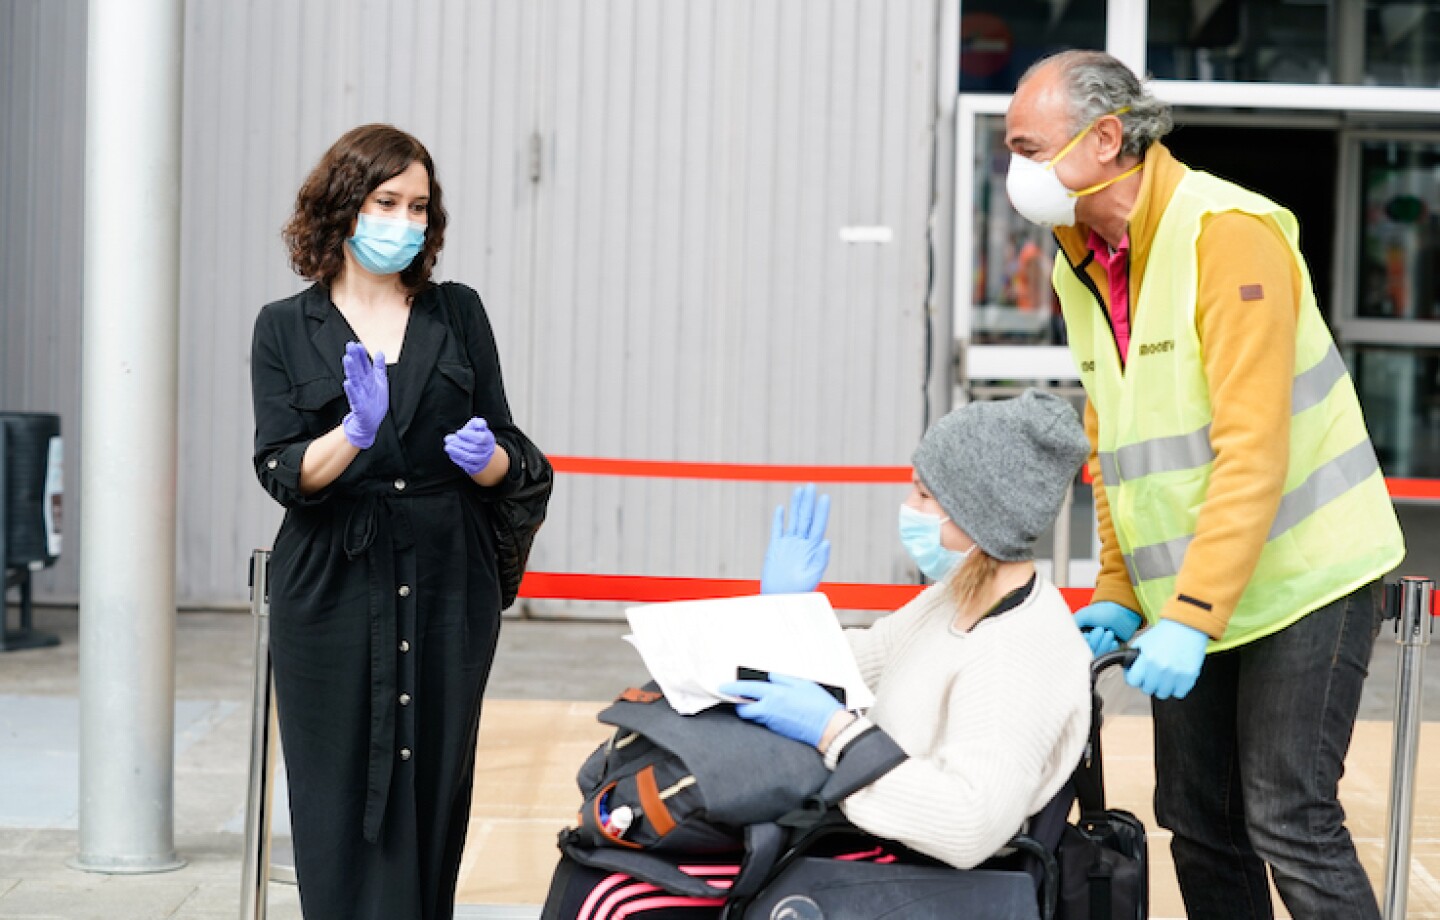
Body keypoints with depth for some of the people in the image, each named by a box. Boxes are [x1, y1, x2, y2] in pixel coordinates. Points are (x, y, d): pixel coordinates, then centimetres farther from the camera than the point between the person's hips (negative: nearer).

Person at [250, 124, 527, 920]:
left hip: (448, 587, 2)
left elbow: (508, 459, 10)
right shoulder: (286, 328, 5)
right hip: (333, 592, -1)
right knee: (344, 806, -4)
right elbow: (283, 473, -4)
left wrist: (483, 456, -13)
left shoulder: (458, 312, 9)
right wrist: (354, 433, -23)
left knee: (434, 795, 1)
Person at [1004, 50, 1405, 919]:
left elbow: (1252, 450, -24)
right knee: (1199, 823, 9)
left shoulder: (1227, 233, -18)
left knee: (1288, 823, -10)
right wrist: (1121, 594, 7)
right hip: (1186, 593, 8)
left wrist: (1192, 616, -27)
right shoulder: (1080, 263, 8)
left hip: (1300, 577, -8)